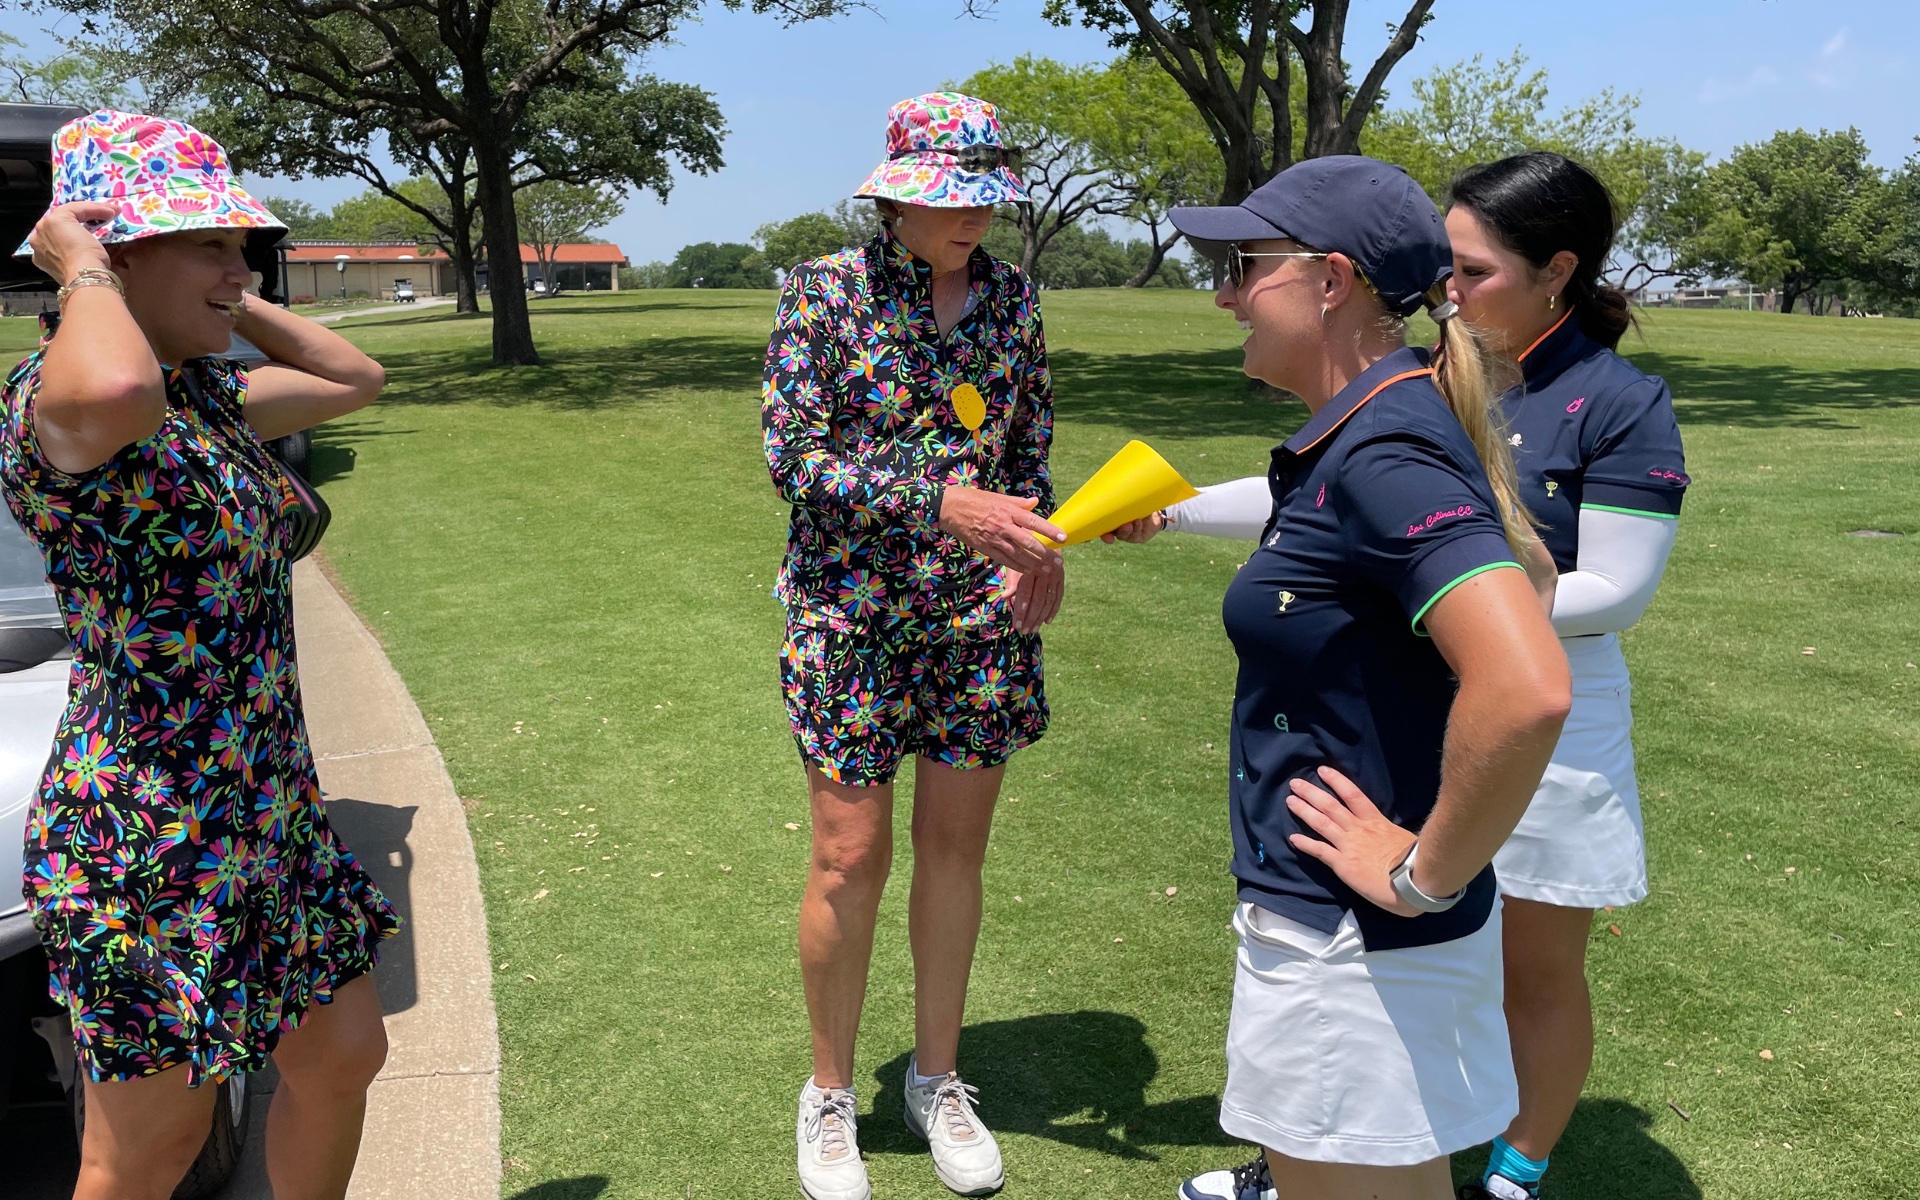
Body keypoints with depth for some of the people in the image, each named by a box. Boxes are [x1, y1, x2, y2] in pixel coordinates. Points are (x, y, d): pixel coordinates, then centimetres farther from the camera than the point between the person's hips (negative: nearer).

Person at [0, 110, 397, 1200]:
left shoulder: (210, 394, 9)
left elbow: (356, 378, 24)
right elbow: (115, 393, -43)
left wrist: (220, 296, 12)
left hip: (271, 812, 9)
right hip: (151, 835, -9)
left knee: (344, 1057, 19)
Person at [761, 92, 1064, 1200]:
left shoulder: (1011, 298, 5)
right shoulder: (826, 290, -7)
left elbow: (1031, 449, 13)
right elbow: (794, 455, -13)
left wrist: (1035, 548, -7)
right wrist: (942, 503, -24)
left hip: (980, 613, 4)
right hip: (853, 609, -3)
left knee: (956, 849, 11)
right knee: (854, 859, 1)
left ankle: (938, 1077, 30)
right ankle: (831, 1094, 24)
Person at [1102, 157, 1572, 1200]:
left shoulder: (1387, 457, -24)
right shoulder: (1354, 435, 6)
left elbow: (1527, 689, -36)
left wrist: (1425, 873, -24)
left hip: (1359, 940, -9)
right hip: (1321, 910, 9)